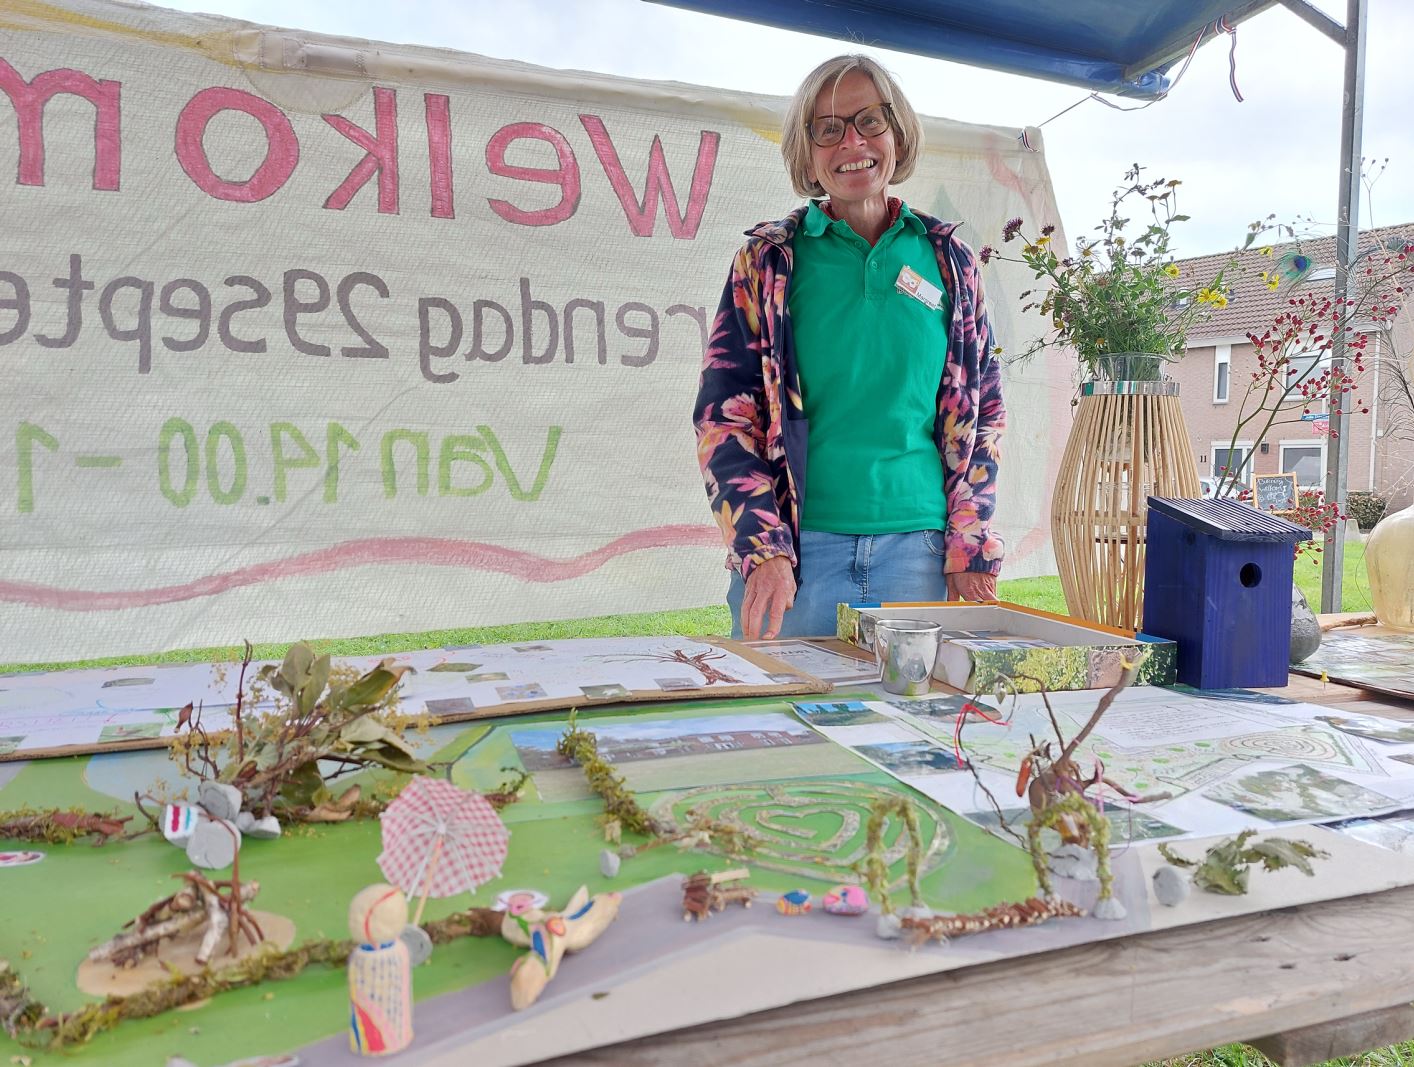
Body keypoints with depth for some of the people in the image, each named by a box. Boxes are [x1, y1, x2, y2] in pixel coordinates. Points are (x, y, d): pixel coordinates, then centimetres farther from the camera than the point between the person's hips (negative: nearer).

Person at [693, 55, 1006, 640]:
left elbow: (982, 412, 10)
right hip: (799, 547, -1)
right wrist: (764, 551, -14)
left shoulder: (948, 259, 8)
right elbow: (724, 415, -3)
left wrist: (971, 550, 1)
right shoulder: (768, 261, 2)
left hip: (918, 547, 2)